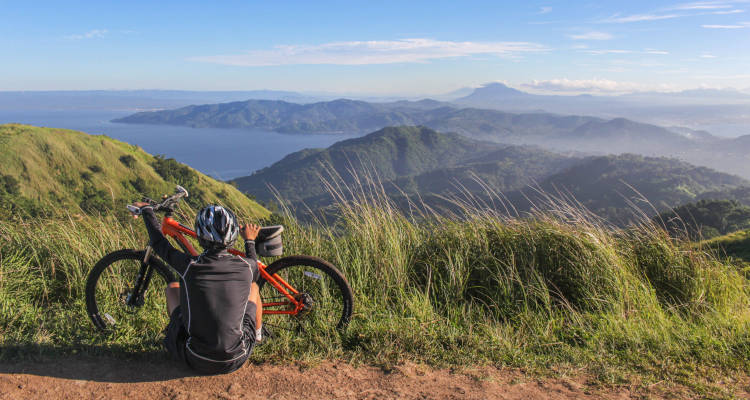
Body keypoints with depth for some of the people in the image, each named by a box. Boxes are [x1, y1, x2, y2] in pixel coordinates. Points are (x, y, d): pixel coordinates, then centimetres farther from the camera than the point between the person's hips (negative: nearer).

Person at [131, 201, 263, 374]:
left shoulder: (190, 266, -19)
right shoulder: (246, 267, -15)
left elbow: (159, 243, 2)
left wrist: (146, 209, 19)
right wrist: (250, 241, 27)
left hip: (197, 361, 0)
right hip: (236, 360, 1)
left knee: (173, 287, 18)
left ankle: (174, 331, 41)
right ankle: (258, 334, 45)